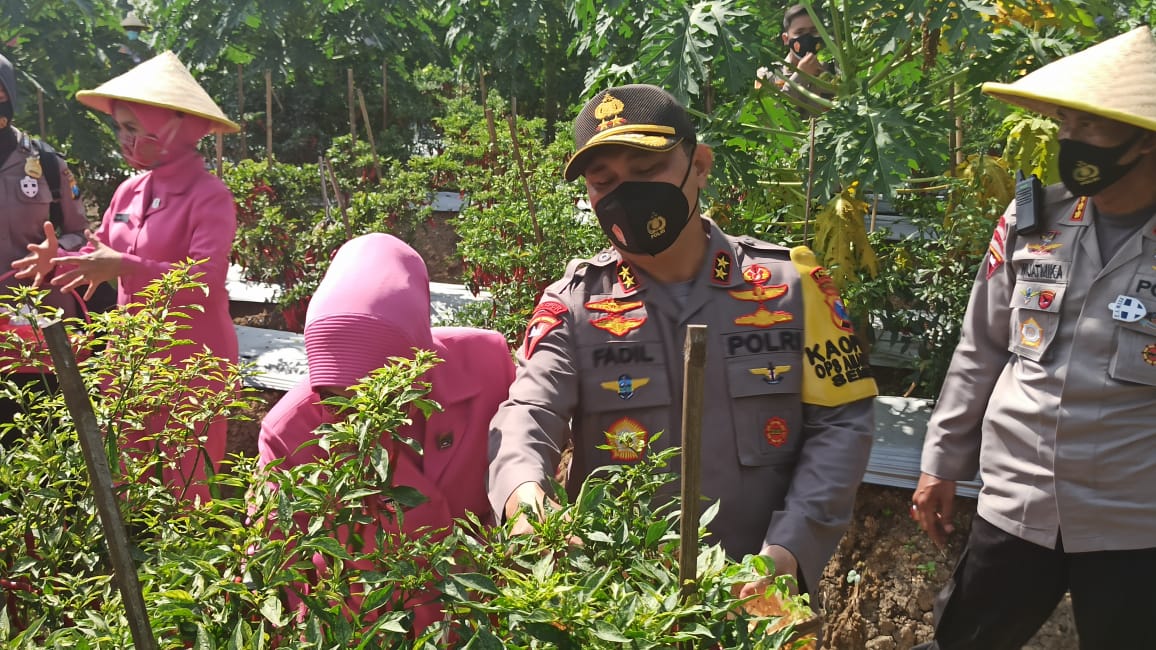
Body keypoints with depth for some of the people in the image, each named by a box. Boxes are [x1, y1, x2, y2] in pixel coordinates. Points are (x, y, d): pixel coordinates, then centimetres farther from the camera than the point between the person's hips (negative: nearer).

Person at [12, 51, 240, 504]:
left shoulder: (209, 197, -12)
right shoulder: (129, 192, 10)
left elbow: (204, 279, -24)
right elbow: (101, 260, 18)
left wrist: (125, 268, -32)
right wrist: (60, 262, -3)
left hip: (192, 366, -7)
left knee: (186, 490, -1)